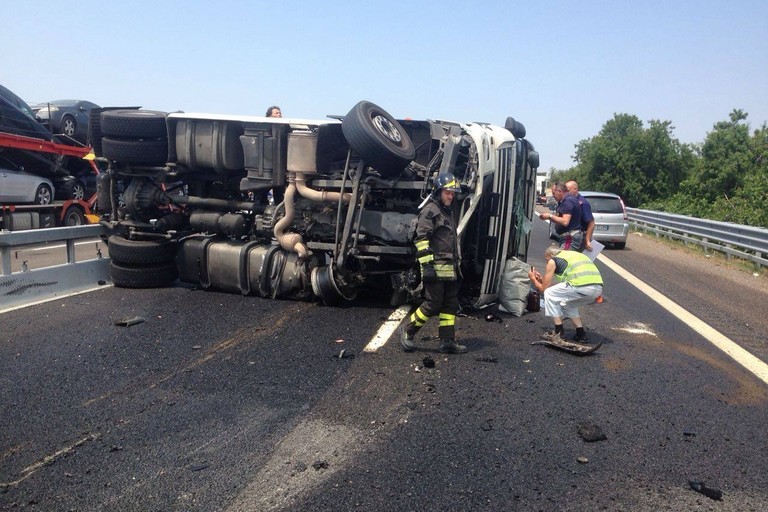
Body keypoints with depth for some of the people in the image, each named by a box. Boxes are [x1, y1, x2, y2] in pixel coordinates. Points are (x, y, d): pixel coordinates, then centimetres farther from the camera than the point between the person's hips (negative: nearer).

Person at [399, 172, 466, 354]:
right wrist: (427, 264, -23)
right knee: (433, 304, -6)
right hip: (436, 268, -9)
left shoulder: (448, 212, 20)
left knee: (450, 304, 8)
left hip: (449, 269, 9)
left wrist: (457, 264, 26)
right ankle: (407, 331, 10)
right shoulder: (430, 211, -9)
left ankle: (447, 341, 14)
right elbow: (421, 239, -18)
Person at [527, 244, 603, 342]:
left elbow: (544, 289, 18)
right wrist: (542, 280, 48)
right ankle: (580, 334, 26)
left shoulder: (553, 261, 13)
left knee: (549, 294, 13)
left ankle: (559, 332, 12)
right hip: (598, 289, 8)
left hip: (582, 286, -8)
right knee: (568, 302, 32)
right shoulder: (571, 254, 34)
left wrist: (533, 279, 36)